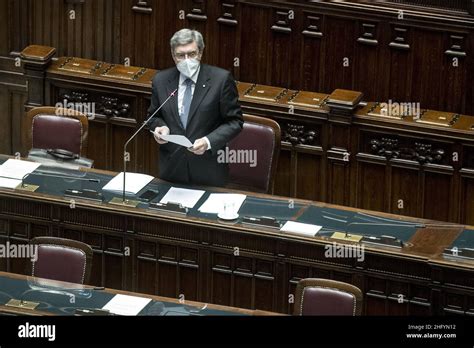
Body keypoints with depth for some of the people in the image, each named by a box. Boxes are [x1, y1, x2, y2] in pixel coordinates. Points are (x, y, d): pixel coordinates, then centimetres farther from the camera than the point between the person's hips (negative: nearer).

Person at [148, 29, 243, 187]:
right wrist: (160, 127, -8)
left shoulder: (221, 79, -10)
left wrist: (209, 142, -20)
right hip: (172, 168, 3)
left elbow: (234, 121, -6)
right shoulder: (161, 80, 1)